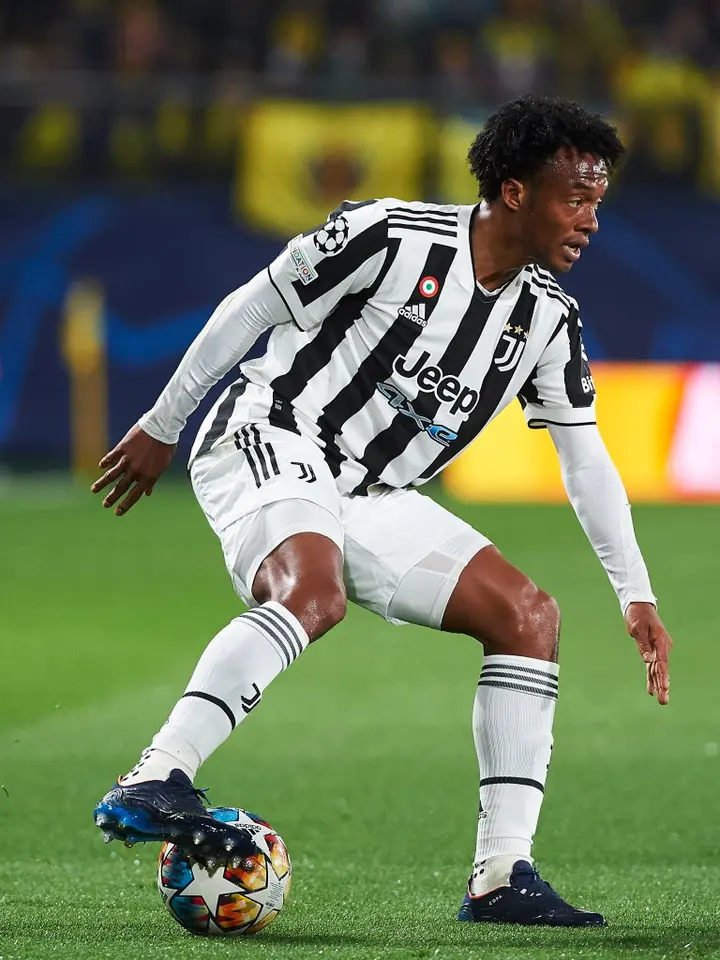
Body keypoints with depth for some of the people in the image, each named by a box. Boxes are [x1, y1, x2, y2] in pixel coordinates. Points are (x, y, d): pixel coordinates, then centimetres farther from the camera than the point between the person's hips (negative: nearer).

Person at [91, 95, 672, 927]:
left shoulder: (550, 319, 4)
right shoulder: (391, 236, -15)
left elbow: (585, 459, 12)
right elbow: (252, 307, -6)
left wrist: (636, 596, 7)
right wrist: (162, 426, 0)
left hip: (371, 497, 7)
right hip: (269, 441, -7)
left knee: (530, 615, -4)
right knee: (314, 591, -38)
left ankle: (500, 876, -7)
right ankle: (150, 786, -45)